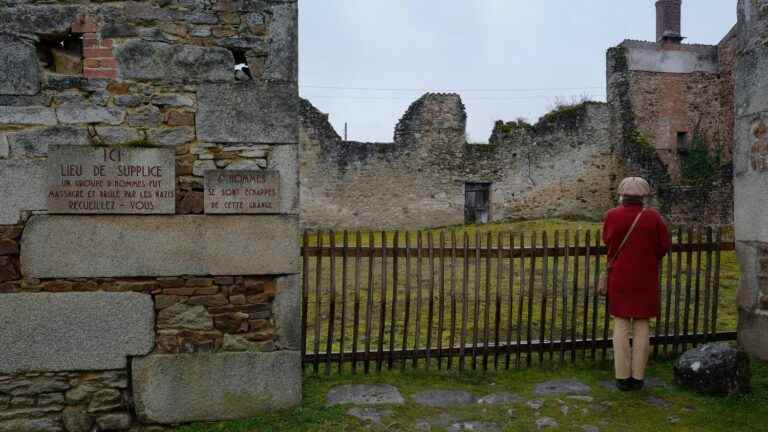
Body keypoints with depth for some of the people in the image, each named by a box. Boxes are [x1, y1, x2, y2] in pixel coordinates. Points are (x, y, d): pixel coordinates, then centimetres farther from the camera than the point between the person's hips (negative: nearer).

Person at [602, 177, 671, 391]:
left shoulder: (611, 216, -8)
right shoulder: (653, 217, -6)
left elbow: (607, 241, 3)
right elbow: (664, 245, 0)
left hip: (619, 279, 0)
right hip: (645, 279, 1)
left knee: (621, 327, 6)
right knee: (641, 327, 8)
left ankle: (622, 377, 8)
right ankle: (638, 377, 13)